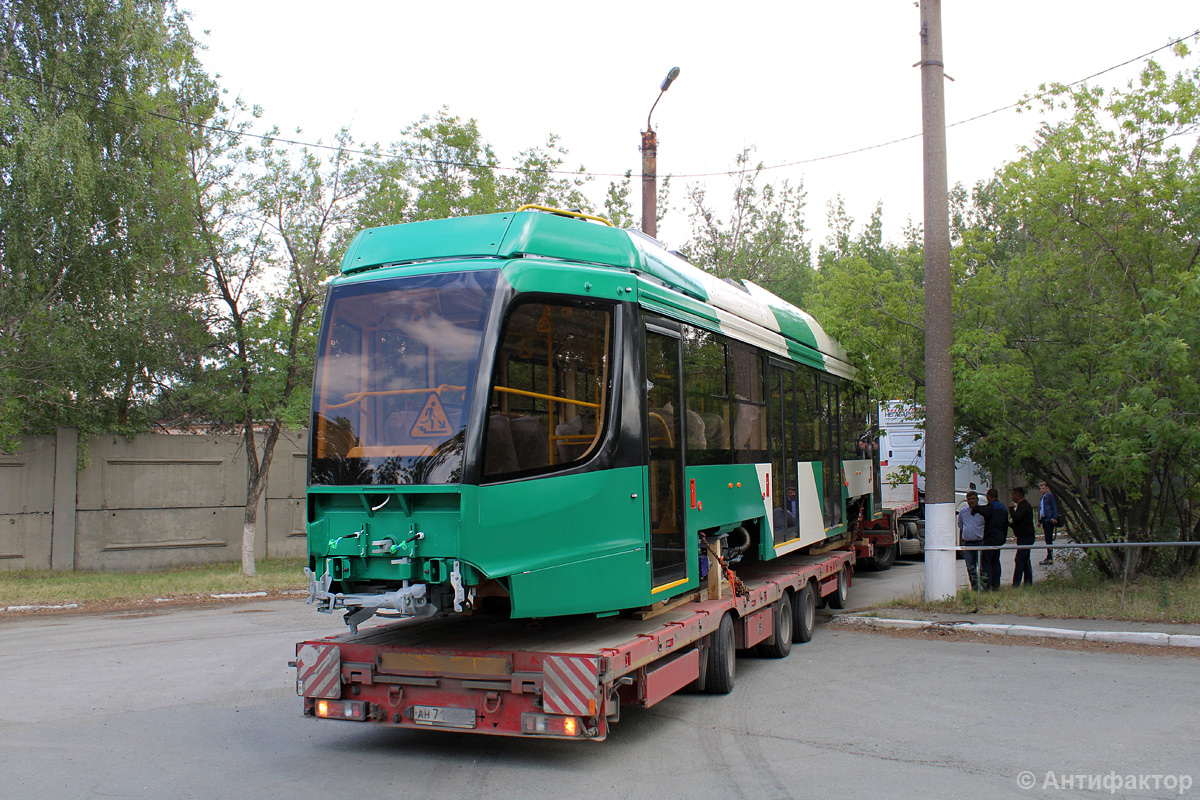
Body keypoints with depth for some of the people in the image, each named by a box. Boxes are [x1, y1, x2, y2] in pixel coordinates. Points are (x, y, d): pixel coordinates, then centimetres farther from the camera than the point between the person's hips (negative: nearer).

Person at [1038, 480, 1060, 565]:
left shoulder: (1050, 496, -5)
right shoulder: (1042, 498, 21)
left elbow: (1055, 508, -10)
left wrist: (1054, 518, -19)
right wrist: (1039, 520, 19)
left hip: (1049, 520, -9)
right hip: (1044, 520, 9)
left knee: (1049, 539, -8)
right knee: (1048, 540, 11)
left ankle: (1050, 558, -6)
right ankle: (1049, 557, 15)